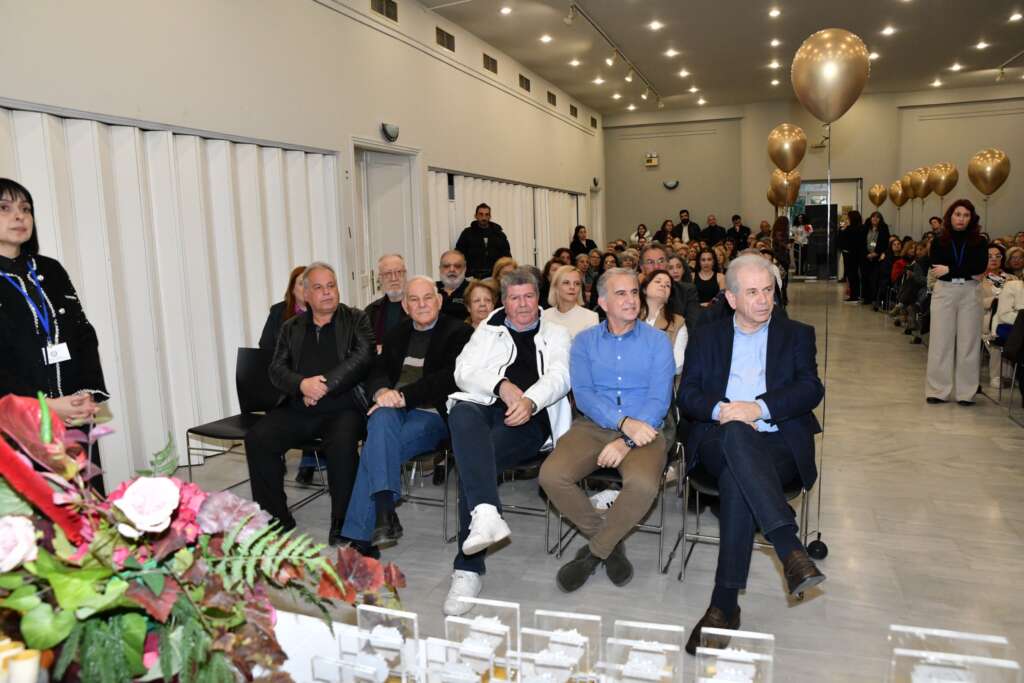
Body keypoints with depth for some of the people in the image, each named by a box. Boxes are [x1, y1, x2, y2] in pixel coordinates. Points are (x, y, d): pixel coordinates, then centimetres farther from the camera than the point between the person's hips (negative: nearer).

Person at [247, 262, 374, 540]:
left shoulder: (356, 320, 9)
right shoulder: (291, 328, 18)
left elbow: (362, 358, -6)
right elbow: (277, 369, 8)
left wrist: (322, 387, -14)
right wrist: (302, 384, -15)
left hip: (341, 407, -4)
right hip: (297, 408, 4)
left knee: (342, 444, -33)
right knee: (257, 439, -18)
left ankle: (342, 524, -17)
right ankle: (276, 519, -4)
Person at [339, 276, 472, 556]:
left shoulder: (459, 332, 4)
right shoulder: (397, 333, 23)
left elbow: (451, 379, -10)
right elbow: (377, 371, 15)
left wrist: (403, 396, -18)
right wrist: (382, 391, -11)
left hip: (431, 413, -4)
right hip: (391, 408, 4)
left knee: (376, 447, -30)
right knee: (383, 419, -34)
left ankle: (359, 536, -28)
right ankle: (384, 513, -39)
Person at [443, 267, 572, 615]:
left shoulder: (555, 334, 22)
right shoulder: (488, 331, 26)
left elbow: (560, 376, 2)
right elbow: (464, 371, 10)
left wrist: (530, 400, -20)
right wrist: (501, 385, -11)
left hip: (529, 417, -2)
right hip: (484, 406, 2)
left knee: (471, 459, -32)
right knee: (462, 414, -38)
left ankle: (468, 568, -30)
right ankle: (485, 512, -54)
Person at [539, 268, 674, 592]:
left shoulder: (657, 341, 7)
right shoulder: (584, 341, 11)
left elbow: (659, 399, -4)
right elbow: (583, 394, -3)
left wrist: (626, 441, -18)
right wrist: (625, 423, -20)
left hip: (642, 430, -1)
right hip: (593, 426, 2)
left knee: (643, 483, -34)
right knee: (551, 475, -25)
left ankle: (595, 552, -5)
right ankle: (609, 541, 1)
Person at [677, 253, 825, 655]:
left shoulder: (797, 335, 17)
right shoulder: (706, 338, 19)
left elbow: (811, 389, 0)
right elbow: (686, 395, 8)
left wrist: (759, 408, -16)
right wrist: (720, 410, -15)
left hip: (778, 444, 0)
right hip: (719, 443, 1)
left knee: (737, 481, -35)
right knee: (737, 434, -38)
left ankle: (725, 604, -33)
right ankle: (790, 550, -46)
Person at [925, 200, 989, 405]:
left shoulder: (978, 242, 5)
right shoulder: (939, 241, 5)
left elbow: (980, 267, -8)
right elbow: (937, 268, -7)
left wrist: (950, 269, -14)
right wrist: (967, 272, -10)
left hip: (970, 294, 0)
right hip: (944, 292, 0)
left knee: (968, 341, 2)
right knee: (941, 341, 1)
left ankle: (966, 392, 8)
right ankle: (938, 390, 7)